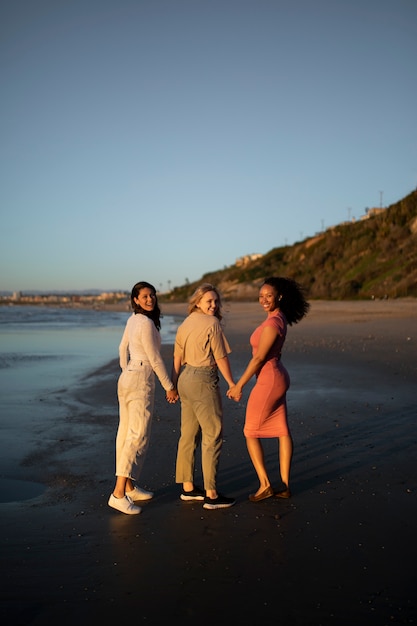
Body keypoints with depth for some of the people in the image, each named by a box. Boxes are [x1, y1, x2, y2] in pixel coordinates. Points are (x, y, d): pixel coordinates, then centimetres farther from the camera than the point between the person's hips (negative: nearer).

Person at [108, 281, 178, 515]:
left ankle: (130, 487, 23)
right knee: (138, 435, -9)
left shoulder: (133, 320, 11)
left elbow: (123, 349, 21)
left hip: (126, 378, 10)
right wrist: (169, 387, -6)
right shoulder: (146, 323, -17)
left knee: (127, 432, 12)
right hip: (142, 380, -10)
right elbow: (155, 359, -14)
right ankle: (119, 494, -11)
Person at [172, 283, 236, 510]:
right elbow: (221, 358, -12)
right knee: (213, 436, -2)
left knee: (189, 435, 14)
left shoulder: (185, 323, 11)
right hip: (203, 381, -9)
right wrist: (232, 384, -4)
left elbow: (177, 358, 12)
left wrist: (173, 385, 17)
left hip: (185, 379, 9)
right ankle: (211, 495, 2)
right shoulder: (212, 323, -12)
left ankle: (188, 488, 23)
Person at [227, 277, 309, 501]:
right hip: (278, 377, 10)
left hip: (268, 381, -10)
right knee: (282, 431, 11)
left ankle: (265, 484, 6)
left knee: (251, 432, 4)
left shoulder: (272, 323, -22)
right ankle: (285, 486, 18)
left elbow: (259, 358, -21)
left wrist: (238, 385, -15)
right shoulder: (280, 318, 7)